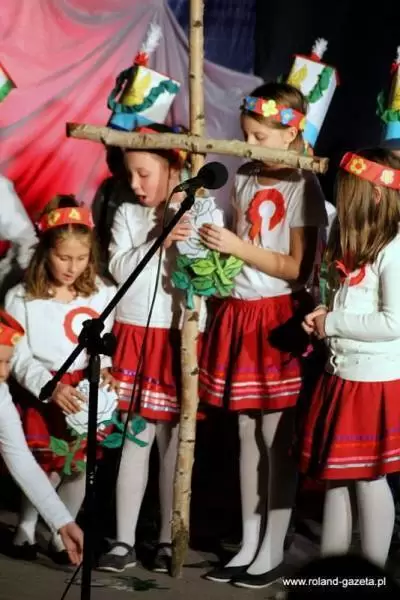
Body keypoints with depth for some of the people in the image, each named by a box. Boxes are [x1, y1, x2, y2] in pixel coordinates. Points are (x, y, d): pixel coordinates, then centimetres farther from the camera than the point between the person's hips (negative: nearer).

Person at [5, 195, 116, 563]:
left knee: (81, 465, 3)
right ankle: (26, 528, 18)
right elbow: (18, 358, -9)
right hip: (40, 393, -2)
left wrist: (103, 367, -18)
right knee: (51, 467, -6)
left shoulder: (101, 296, -3)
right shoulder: (21, 299, -7)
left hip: (85, 392, 2)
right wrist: (50, 386, -22)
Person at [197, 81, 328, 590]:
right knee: (247, 434, 12)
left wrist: (240, 248, -18)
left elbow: (300, 269, -14)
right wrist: (215, 245, -2)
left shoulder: (302, 188, -11)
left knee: (277, 438, 0)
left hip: (278, 319, -7)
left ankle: (273, 552, 8)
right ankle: (248, 545, 19)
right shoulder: (244, 180, 9)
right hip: (240, 313, 7)